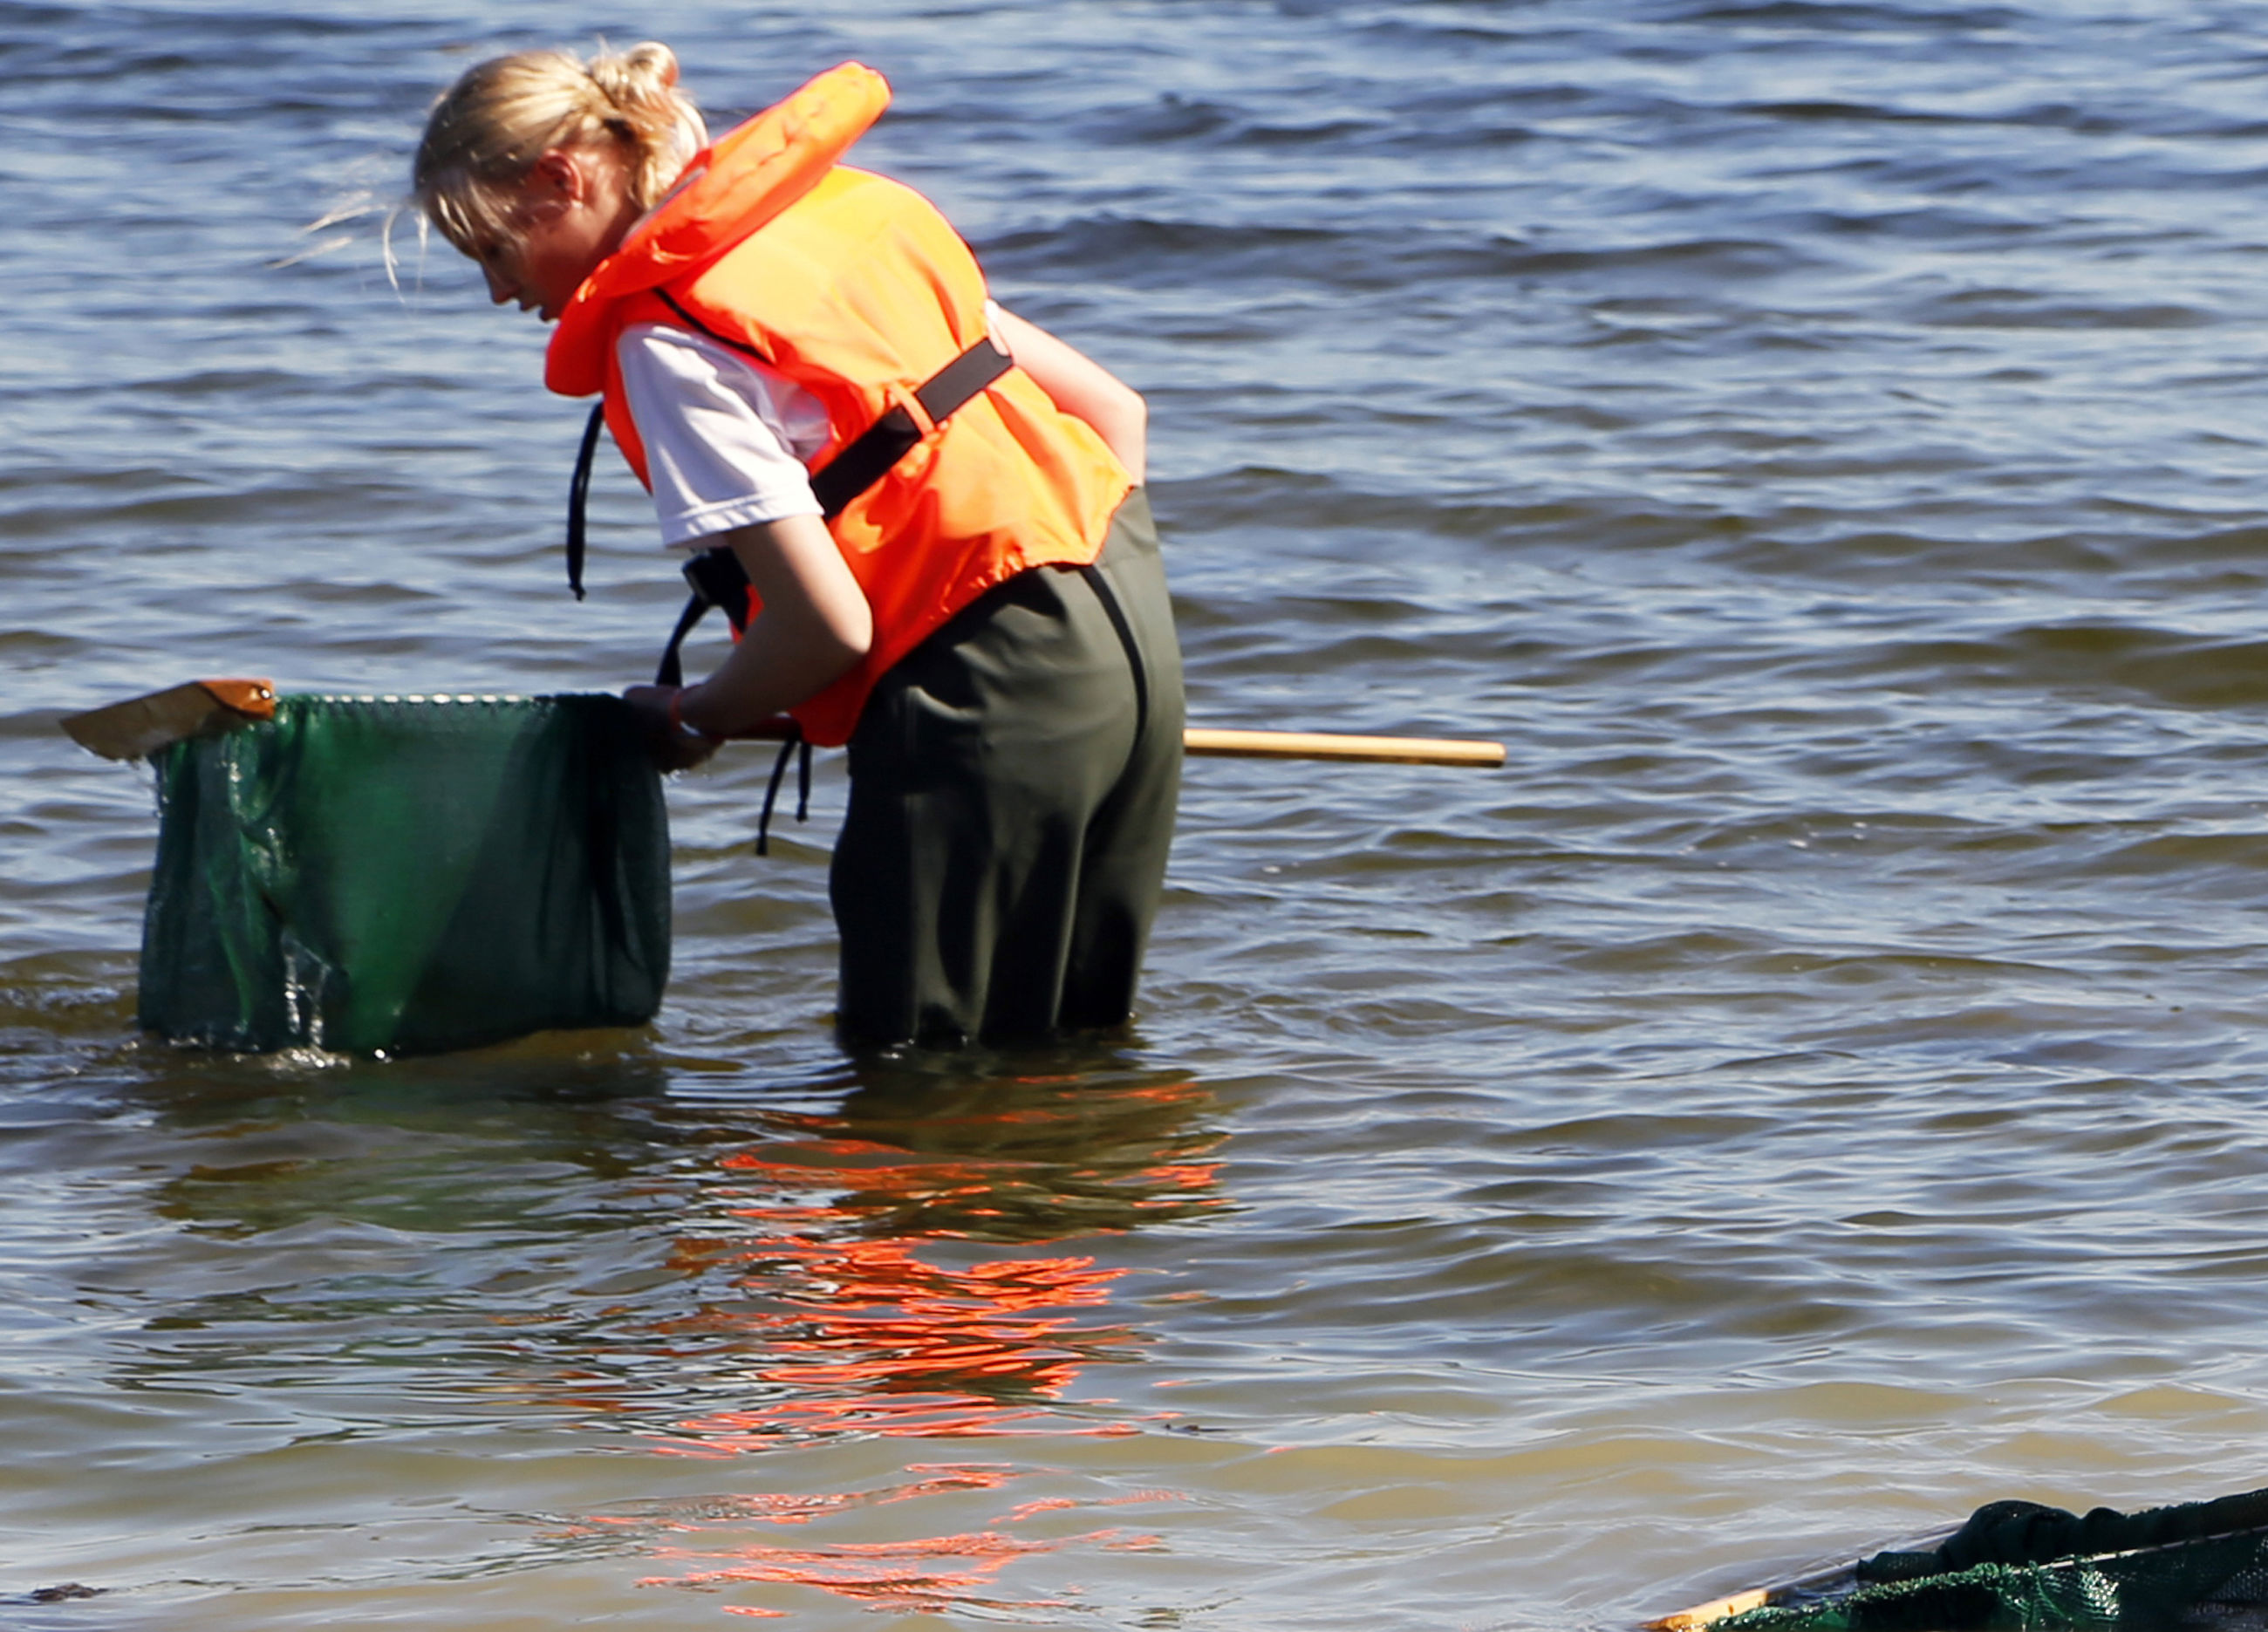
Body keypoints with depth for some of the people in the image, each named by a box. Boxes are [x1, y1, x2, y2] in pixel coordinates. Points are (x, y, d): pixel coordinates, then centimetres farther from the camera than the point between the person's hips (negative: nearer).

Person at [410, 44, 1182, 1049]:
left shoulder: (668, 336, -11)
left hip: (986, 685, -9)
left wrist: (693, 719, 4)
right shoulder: (847, 211, 14)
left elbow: (828, 623, -15)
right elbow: (1111, 410, 17)